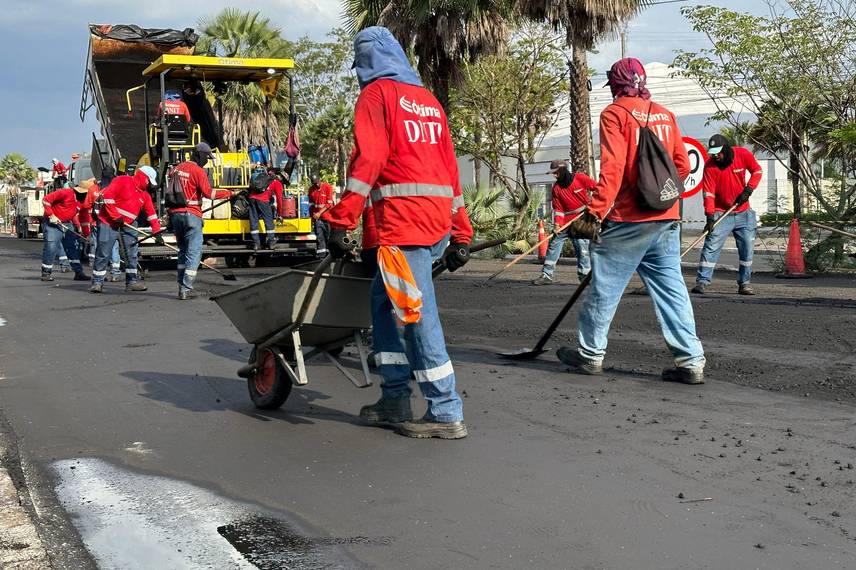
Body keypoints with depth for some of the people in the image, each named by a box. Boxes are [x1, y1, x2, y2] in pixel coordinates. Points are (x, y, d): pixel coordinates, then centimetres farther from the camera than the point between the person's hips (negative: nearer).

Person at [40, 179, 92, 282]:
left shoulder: (82, 200, 5)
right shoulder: (65, 193, -19)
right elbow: (46, 200, -17)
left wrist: (78, 226, 5)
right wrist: (51, 215, -19)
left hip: (67, 224, 7)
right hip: (53, 223, -7)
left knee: (74, 248, 6)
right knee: (51, 247, -8)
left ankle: (78, 272, 12)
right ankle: (46, 273, 3)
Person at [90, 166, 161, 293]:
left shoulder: (145, 194, 9)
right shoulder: (122, 181, -12)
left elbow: (151, 212, 9)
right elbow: (107, 195, -21)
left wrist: (157, 230, -1)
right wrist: (115, 216, -21)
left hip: (128, 225, 7)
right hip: (109, 222, -7)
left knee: (131, 253, 4)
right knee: (103, 253, -6)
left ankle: (131, 281, 11)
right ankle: (97, 282, 1)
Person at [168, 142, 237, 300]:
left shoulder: (177, 169, 13)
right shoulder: (198, 171, -11)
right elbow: (208, 193, -17)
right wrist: (229, 193, -9)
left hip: (175, 214, 8)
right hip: (191, 215, -8)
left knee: (183, 250, 18)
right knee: (194, 252, -4)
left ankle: (182, 286, 16)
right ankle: (186, 289, -9)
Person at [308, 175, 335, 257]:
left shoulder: (328, 187, -9)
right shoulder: (311, 189, 4)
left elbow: (329, 204, -13)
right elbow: (311, 203, 12)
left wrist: (320, 213, -17)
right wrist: (312, 215, 3)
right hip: (317, 216, 3)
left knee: (328, 234, 0)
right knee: (319, 235, -1)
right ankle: (321, 253, -1)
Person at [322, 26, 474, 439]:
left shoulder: (377, 93, 2)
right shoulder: (428, 99, 23)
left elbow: (368, 158, -12)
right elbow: (450, 166, 21)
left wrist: (341, 220, -14)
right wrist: (460, 234, 22)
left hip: (403, 216, -8)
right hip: (439, 216, 8)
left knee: (416, 313, -5)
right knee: (385, 301, 17)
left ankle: (446, 414, -3)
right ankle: (395, 400, 18)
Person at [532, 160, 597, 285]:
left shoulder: (580, 178, -9)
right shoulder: (556, 188, 1)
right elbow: (558, 209, 0)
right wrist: (557, 224, -12)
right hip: (565, 222, 4)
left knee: (582, 247, -9)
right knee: (553, 245, 1)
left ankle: (585, 275, 3)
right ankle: (546, 275, 7)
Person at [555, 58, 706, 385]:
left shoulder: (615, 113, -5)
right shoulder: (665, 115, 13)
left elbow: (612, 168, -16)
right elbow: (682, 165, 13)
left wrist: (595, 213, -17)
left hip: (627, 220, -6)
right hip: (666, 219, 6)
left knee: (605, 285, 7)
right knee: (670, 287, 7)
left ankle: (590, 354, 17)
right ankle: (691, 361, 4)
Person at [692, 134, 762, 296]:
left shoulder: (743, 154, -10)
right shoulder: (710, 165, -14)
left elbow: (757, 171, 4)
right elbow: (708, 193, -16)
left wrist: (748, 190, -11)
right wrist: (710, 217, -23)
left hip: (744, 212, 3)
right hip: (721, 213, -2)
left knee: (747, 248, 4)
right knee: (711, 246, -13)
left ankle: (744, 283, 14)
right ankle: (702, 282, -13)